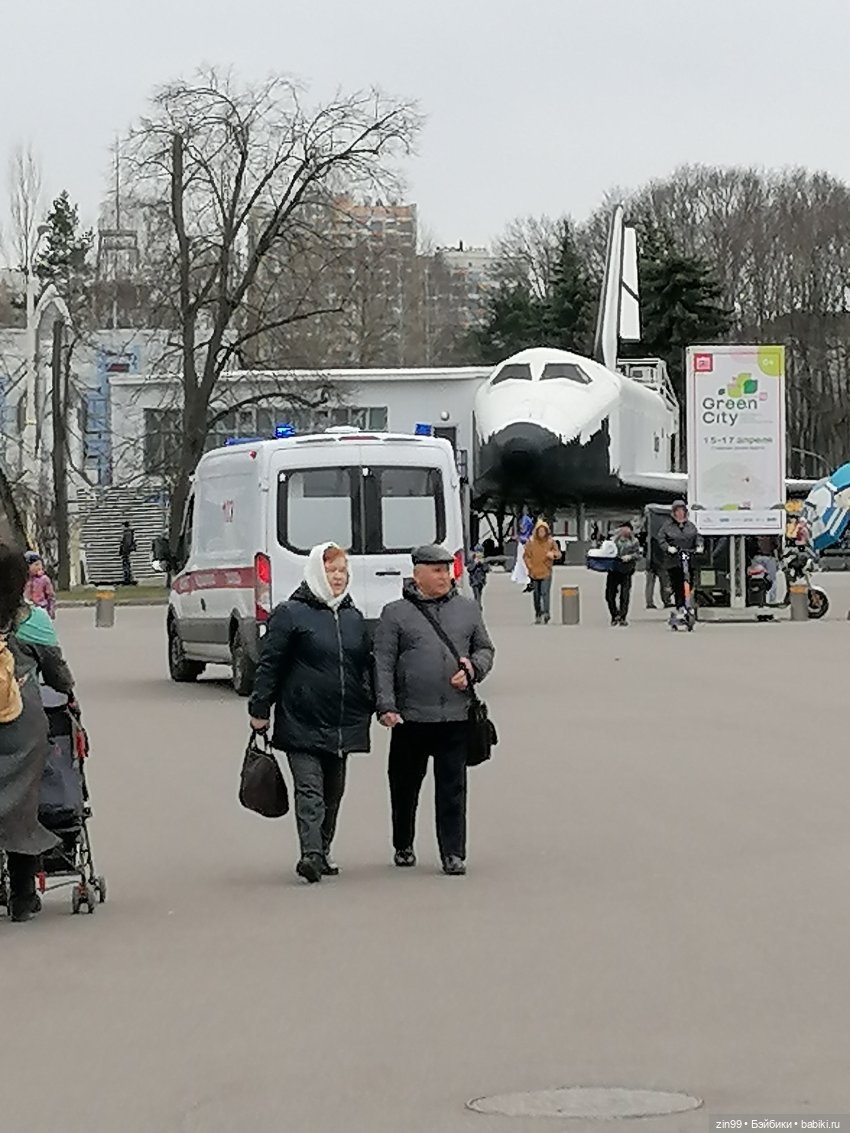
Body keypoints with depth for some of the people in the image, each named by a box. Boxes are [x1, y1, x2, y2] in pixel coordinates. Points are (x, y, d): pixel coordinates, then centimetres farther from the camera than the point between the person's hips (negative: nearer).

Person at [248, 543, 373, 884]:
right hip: (302, 723, -6)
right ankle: (310, 854, -22)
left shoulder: (353, 617, 14)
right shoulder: (291, 614, -4)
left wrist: (374, 704, 18)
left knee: (333, 791, 11)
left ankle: (322, 852, 21)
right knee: (309, 789, -13)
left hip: (343, 724, 6)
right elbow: (270, 664, -4)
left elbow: (367, 664, 22)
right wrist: (259, 709, -7)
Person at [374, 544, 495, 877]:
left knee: (453, 787, -1)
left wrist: (472, 668, -2)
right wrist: (386, 706, -11)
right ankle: (403, 846, 28)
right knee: (405, 786, 10)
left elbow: (486, 649, 21)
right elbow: (383, 663, -2)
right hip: (411, 716, -1)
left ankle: (453, 853, 3)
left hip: (455, 716, 1)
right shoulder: (396, 613, 2)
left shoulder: (468, 610, 12)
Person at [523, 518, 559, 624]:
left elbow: (558, 553, 1)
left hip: (546, 572, -2)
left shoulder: (550, 542, -1)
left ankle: (546, 613, -18)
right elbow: (526, 555, 7)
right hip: (534, 572, 2)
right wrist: (530, 566, -5)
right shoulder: (531, 542, 1)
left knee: (545, 592, -16)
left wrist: (553, 554, -23)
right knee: (536, 594, 9)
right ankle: (538, 615, 19)